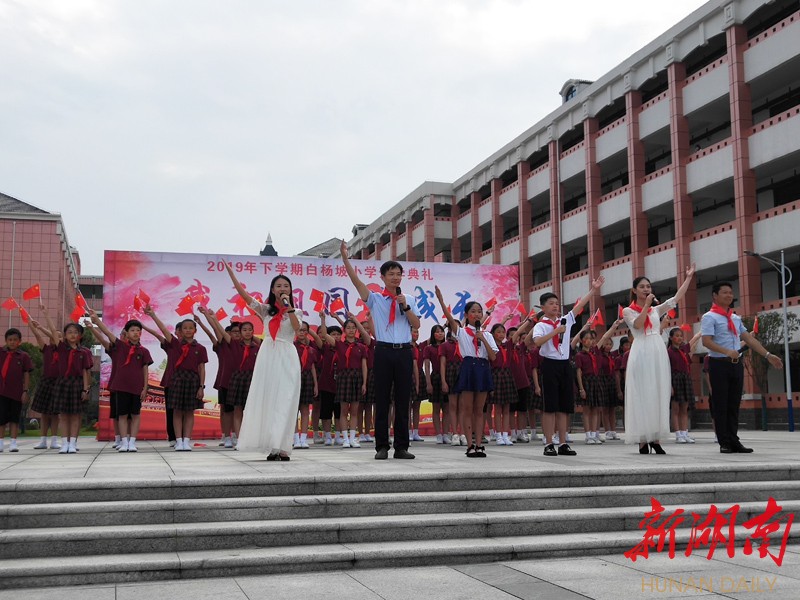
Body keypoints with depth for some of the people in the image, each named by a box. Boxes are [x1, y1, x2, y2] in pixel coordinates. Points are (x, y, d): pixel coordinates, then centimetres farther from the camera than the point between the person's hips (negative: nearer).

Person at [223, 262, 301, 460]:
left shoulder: (295, 311, 8)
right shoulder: (266, 309, 10)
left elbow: (297, 328, -12)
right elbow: (243, 294, 1)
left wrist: (288, 307, -13)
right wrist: (230, 272, -5)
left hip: (287, 357, -2)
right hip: (268, 356, 2)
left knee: (283, 401, -6)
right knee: (267, 400, -1)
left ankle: (282, 446, -7)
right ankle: (273, 445, 3)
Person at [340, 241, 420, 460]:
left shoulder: (408, 301, 14)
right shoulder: (375, 299, 6)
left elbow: (416, 324, 4)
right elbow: (356, 280, -5)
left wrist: (405, 306, -7)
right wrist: (345, 257, -14)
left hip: (404, 352, 2)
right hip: (384, 351, -2)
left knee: (403, 401, 4)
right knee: (382, 401, 0)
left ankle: (401, 447, 9)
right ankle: (382, 447, 5)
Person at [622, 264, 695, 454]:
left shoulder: (656, 309, 17)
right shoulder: (628, 311, 6)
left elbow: (676, 298, 13)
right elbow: (638, 324, -12)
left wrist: (688, 277, 12)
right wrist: (646, 304, -12)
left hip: (659, 352, 5)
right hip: (641, 353, -4)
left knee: (659, 395, 2)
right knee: (642, 396, -6)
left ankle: (656, 438, 6)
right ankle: (643, 441, -4)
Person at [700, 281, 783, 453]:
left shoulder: (736, 318, 18)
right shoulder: (709, 317, -5)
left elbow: (749, 338, 17)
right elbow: (706, 341, -16)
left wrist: (767, 355, 11)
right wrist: (726, 352, -29)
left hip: (736, 364, 7)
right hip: (719, 364, -7)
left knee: (734, 404, 8)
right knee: (721, 404, -2)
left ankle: (733, 441, 13)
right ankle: (724, 443, 3)